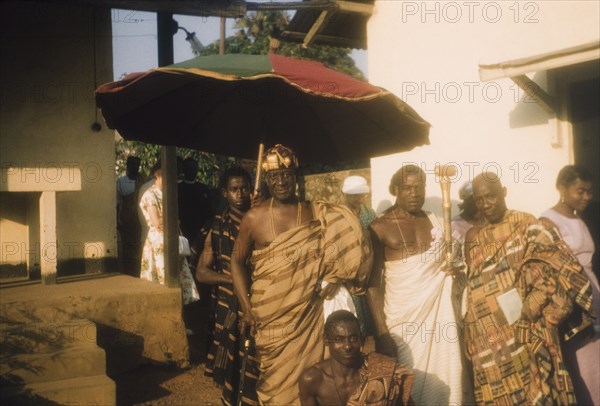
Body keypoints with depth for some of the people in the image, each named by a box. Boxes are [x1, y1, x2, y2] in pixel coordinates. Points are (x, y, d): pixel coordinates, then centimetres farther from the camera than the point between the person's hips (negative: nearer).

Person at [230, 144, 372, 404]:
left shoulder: (317, 215, -1)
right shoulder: (254, 217, -4)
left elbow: (346, 235, 4)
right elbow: (237, 261, 3)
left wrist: (335, 277, -11)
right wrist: (247, 309, -3)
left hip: (308, 315, 1)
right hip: (269, 318, -1)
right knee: (274, 383, 8)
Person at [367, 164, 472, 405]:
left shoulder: (435, 221, 9)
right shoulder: (380, 227, -6)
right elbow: (373, 283, -8)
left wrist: (456, 273, 0)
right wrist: (381, 332, -14)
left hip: (439, 311, 4)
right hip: (404, 317, -4)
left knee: (444, 380, 4)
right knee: (410, 385, 1)